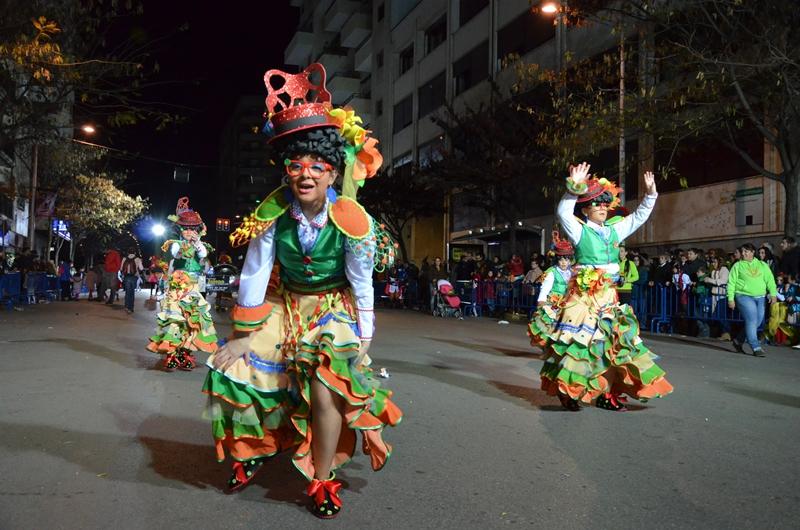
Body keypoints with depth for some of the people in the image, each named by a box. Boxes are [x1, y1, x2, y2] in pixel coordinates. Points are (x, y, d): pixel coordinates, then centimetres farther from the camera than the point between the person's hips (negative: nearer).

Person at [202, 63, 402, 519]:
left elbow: (362, 286, -14)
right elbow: (254, 274, -12)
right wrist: (245, 336, -7)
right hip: (285, 305, 3)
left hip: (334, 309, -3)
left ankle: (323, 479, 1)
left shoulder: (352, 219, -24)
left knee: (328, 381, -22)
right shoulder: (272, 213, -20)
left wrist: (363, 341, -9)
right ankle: (255, 448, 26)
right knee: (236, 368, -4)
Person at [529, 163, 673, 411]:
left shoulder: (614, 230, 13)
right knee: (579, 341, -5)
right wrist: (574, 188, -30)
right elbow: (563, 212, -20)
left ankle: (606, 393, 16)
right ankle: (567, 390, 7)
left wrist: (650, 193, 10)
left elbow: (639, 216, 19)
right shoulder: (579, 231, -4)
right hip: (584, 296, -6)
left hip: (608, 297, 6)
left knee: (612, 343, 7)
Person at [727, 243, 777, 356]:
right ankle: (756, 347, -12)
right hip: (744, 296, -4)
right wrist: (730, 298, -5)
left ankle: (739, 340, 24)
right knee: (752, 320, -15)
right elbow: (731, 283, 2)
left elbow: (770, 280, 8)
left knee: (757, 322, 6)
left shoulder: (762, 265, 14)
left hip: (760, 298, 4)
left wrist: (773, 294, -5)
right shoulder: (737, 266, 5)